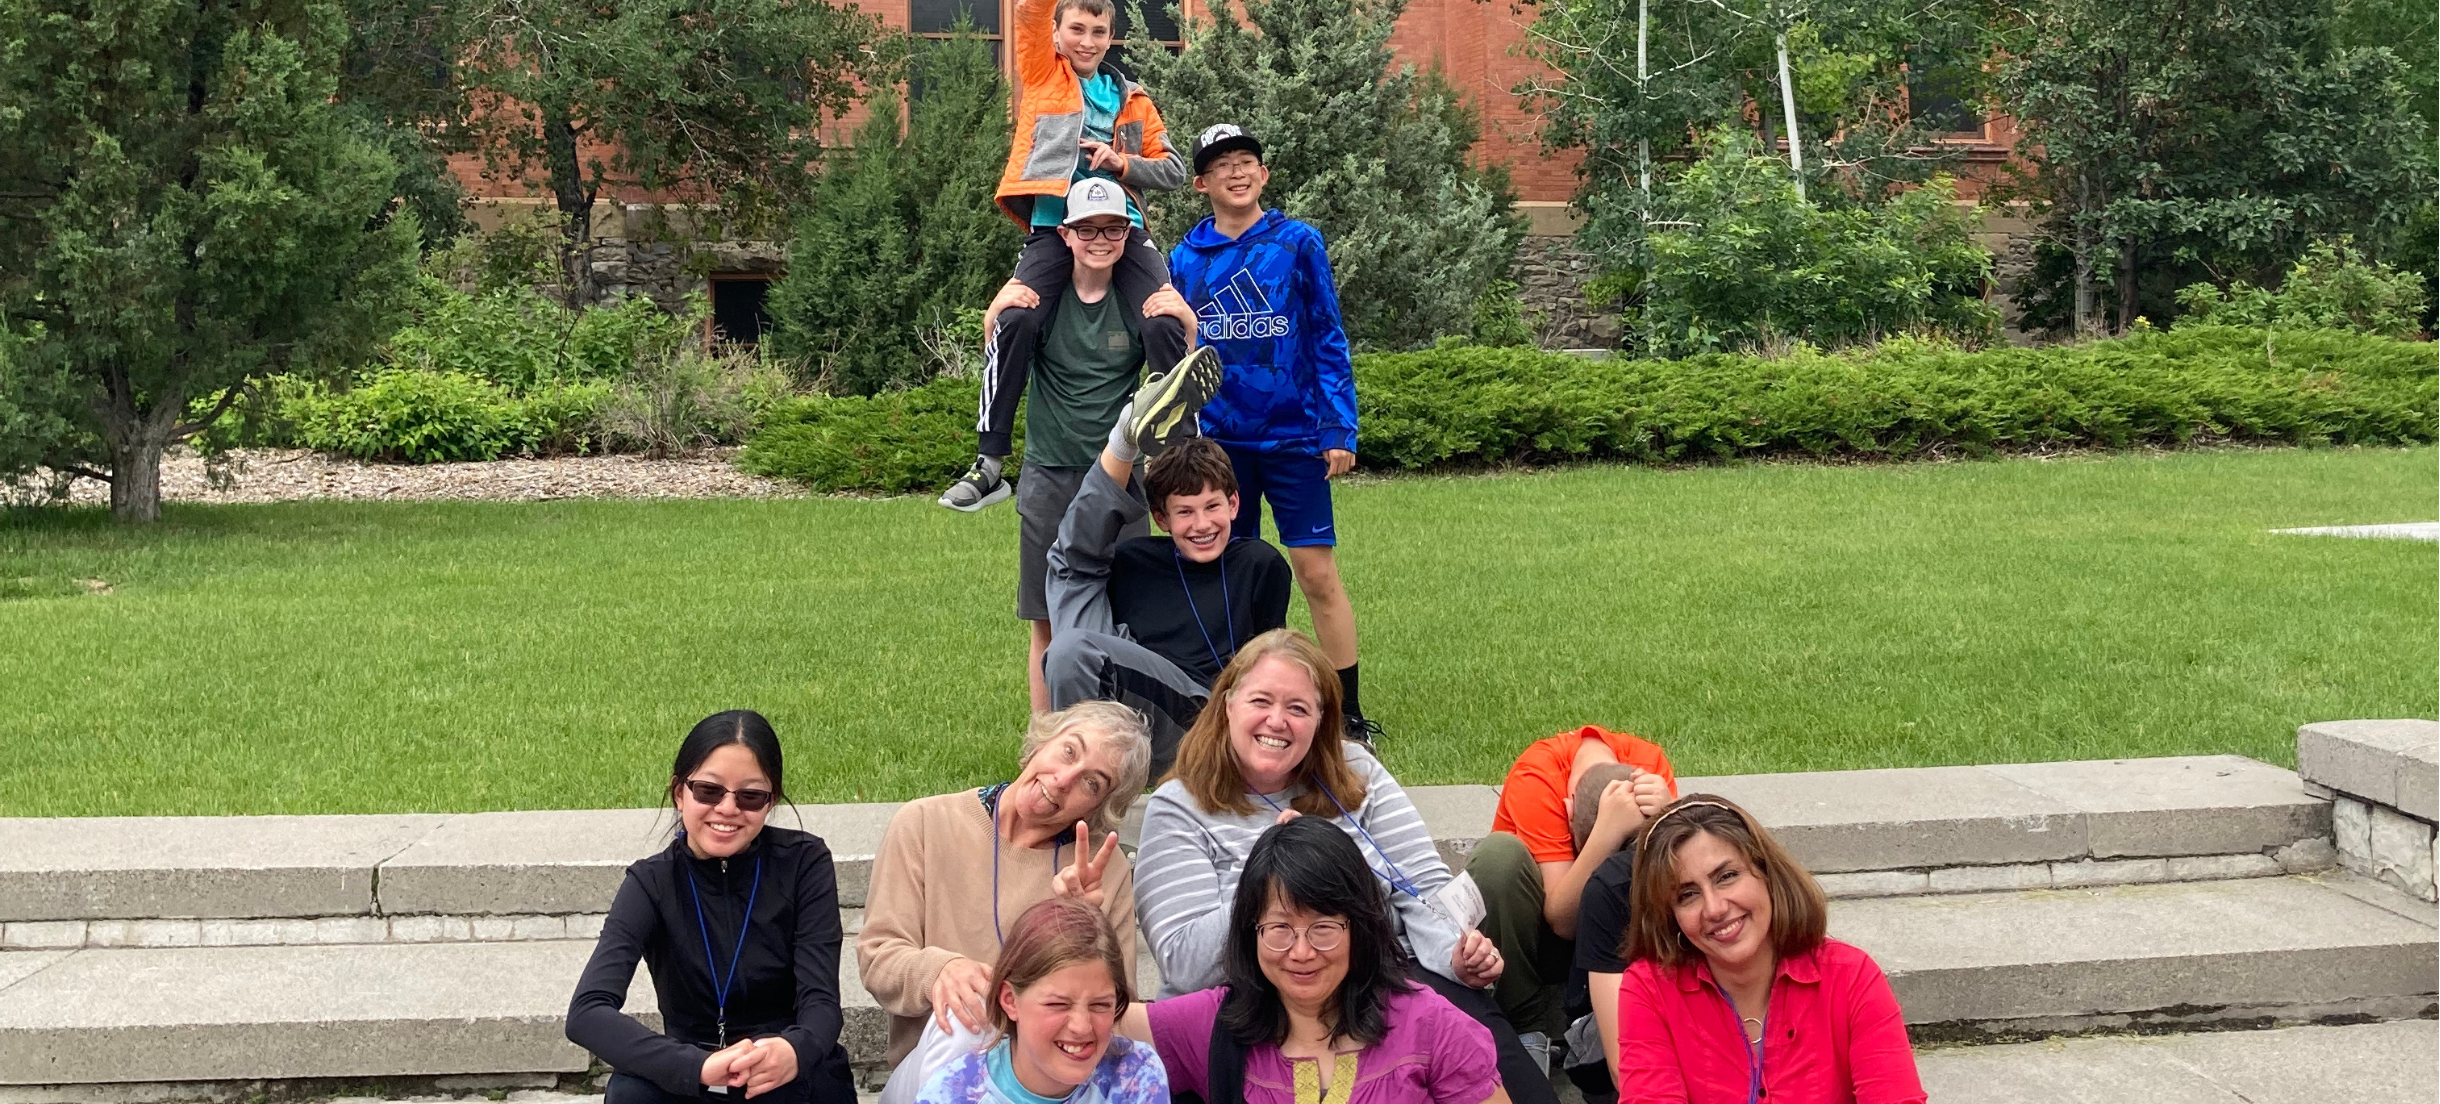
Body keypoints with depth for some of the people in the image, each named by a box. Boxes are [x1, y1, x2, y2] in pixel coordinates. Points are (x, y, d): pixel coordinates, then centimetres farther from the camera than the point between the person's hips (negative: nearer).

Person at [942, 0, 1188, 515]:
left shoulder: (1132, 99, 21)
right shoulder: (1041, 72, 16)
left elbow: (1173, 169, 17)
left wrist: (1123, 162, -1)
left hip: (1122, 226, 2)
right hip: (1054, 224, -2)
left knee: (1166, 324, -19)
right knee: (1015, 321, -24)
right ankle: (990, 463, -15)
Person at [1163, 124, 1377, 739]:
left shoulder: (1298, 244, -1)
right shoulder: (1185, 259, 5)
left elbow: (1328, 342, 0)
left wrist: (1339, 429, -7)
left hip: (1294, 434, -2)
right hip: (1217, 440, 2)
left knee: (1317, 572, -2)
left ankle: (1349, 713, 6)